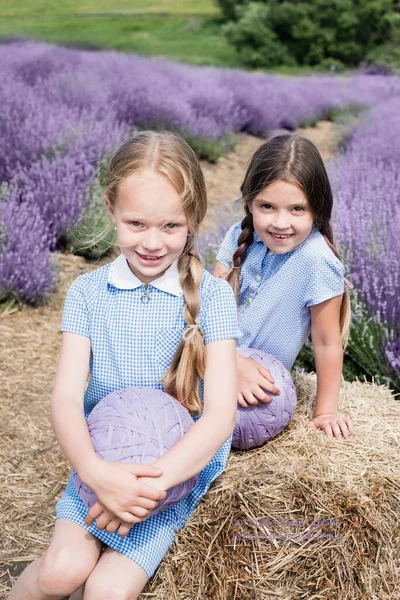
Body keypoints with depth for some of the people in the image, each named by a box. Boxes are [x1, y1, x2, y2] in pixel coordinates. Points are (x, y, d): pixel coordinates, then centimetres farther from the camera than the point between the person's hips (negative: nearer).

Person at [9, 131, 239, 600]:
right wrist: (95, 472, -31)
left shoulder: (211, 296, -10)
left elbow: (220, 413, -16)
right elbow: (66, 396, -12)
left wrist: (152, 481, -30)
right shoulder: (88, 293, -4)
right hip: (104, 460, 2)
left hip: (182, 464, -1)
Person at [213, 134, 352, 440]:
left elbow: (327, 343, -16)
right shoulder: (239, 237, -10)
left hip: (261, 379, -5)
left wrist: (326, 412, -12)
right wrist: (237, 363, -28)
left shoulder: (316, 262, -24)